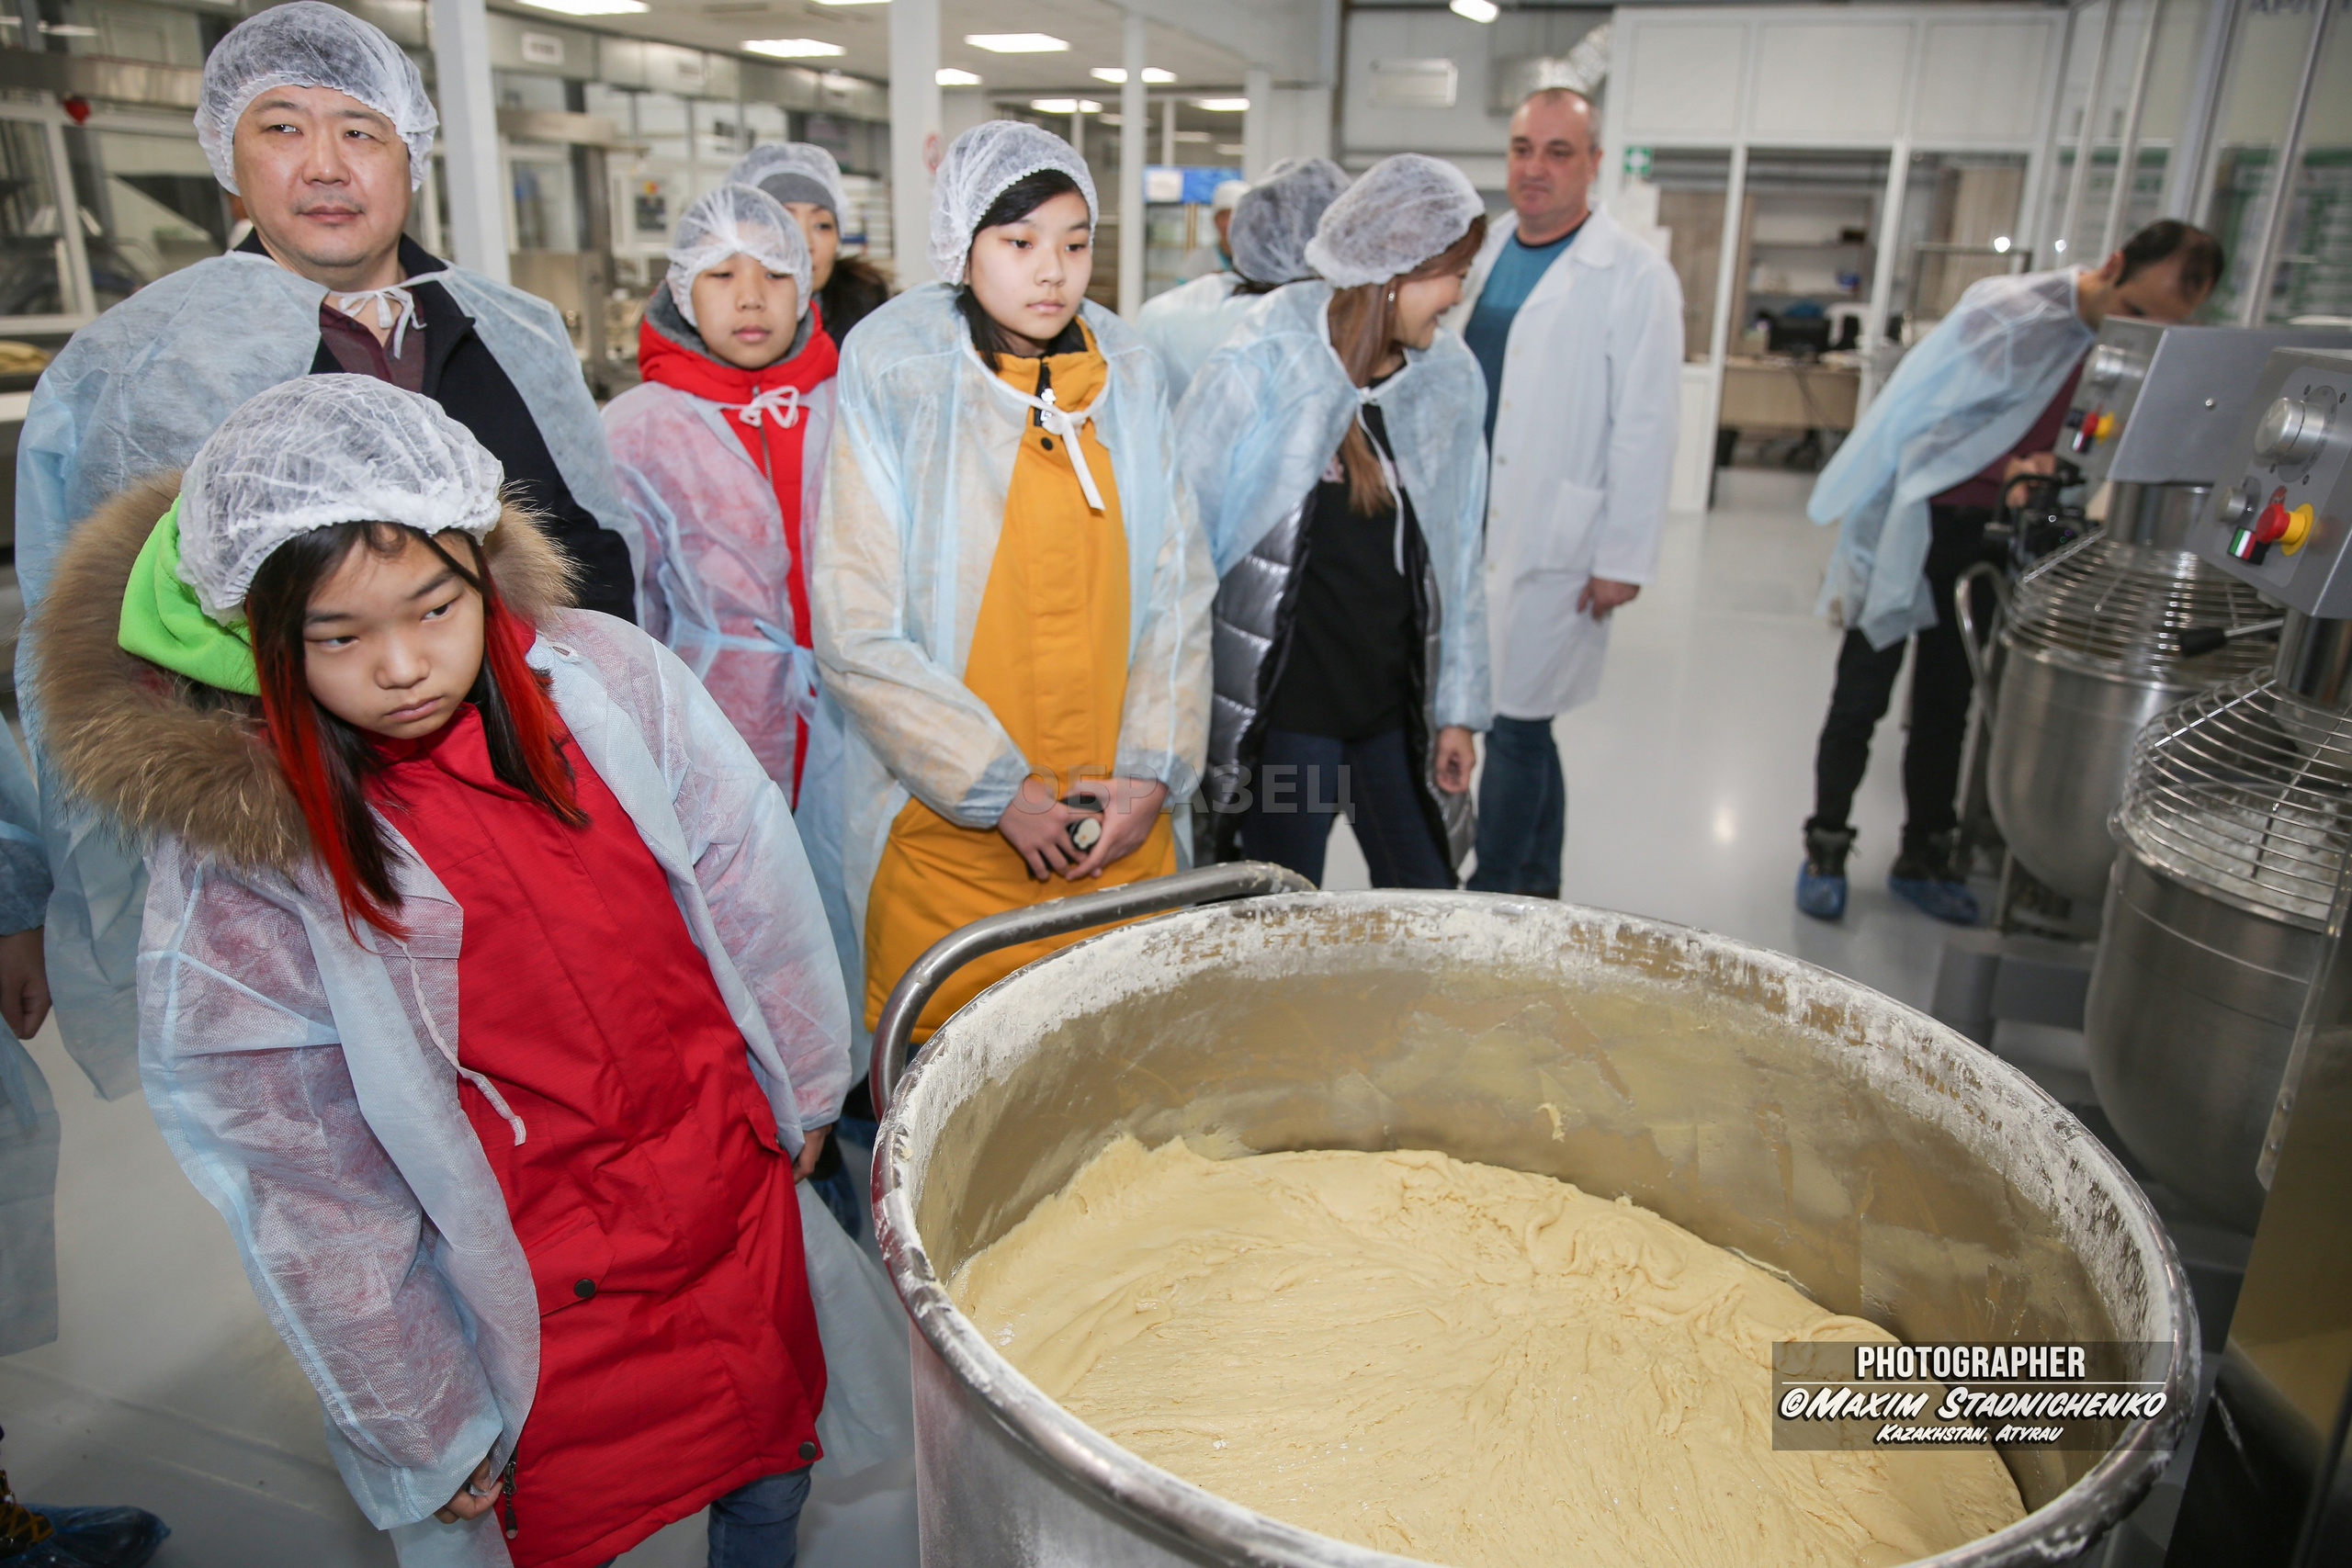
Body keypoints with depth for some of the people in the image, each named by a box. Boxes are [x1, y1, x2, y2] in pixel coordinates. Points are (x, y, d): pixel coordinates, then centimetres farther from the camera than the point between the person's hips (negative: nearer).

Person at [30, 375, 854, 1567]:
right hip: (536, 1302, -2)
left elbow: (756, 898, -1)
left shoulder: (608, 680, -14)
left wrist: (805, 1097, 9)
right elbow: (305, 1183, -10)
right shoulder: (231, 854, -18)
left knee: (771, 1470, 23)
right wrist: (425, 1429, -3)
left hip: (739, 1199, 3)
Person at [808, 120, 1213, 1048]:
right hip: (945, 835, -3)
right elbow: (856, 635, -11)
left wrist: (1153, 768, -5)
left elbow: (1180, 587, 5)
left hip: (1123, 827, 4)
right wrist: (1000, 792, -12)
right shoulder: (893, 386, -8)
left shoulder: (1126, 376, 5)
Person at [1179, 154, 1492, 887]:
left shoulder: (1451, 379, 4)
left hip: (1396, 706, 5)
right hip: (1281, 711, -4)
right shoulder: (1258, 371, -11)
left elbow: (1457, 561, 10)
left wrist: (1458, 707, 10)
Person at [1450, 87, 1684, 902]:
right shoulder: (1483, 251, 12)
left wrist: (1623, 559, -12)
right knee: (1527, 726, 15)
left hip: (1555, 543, -6)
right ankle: (1539, 891, 29)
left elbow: (1644, 428, -10)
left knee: (1514, 726, -5)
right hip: (1473, 528, 6)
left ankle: (1489, 900, 8)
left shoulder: (1633, 276, -7)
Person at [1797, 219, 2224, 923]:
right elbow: (1923, 417, -18)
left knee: (1947, 704, 13)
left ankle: (1924, 857, 24)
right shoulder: (2011, 313, -20)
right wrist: (2005, 470, -27)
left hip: (1987, 538, 6)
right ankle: (1825, 849, 14)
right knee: (1863, 695, 1)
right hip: (1915, 528, -6)